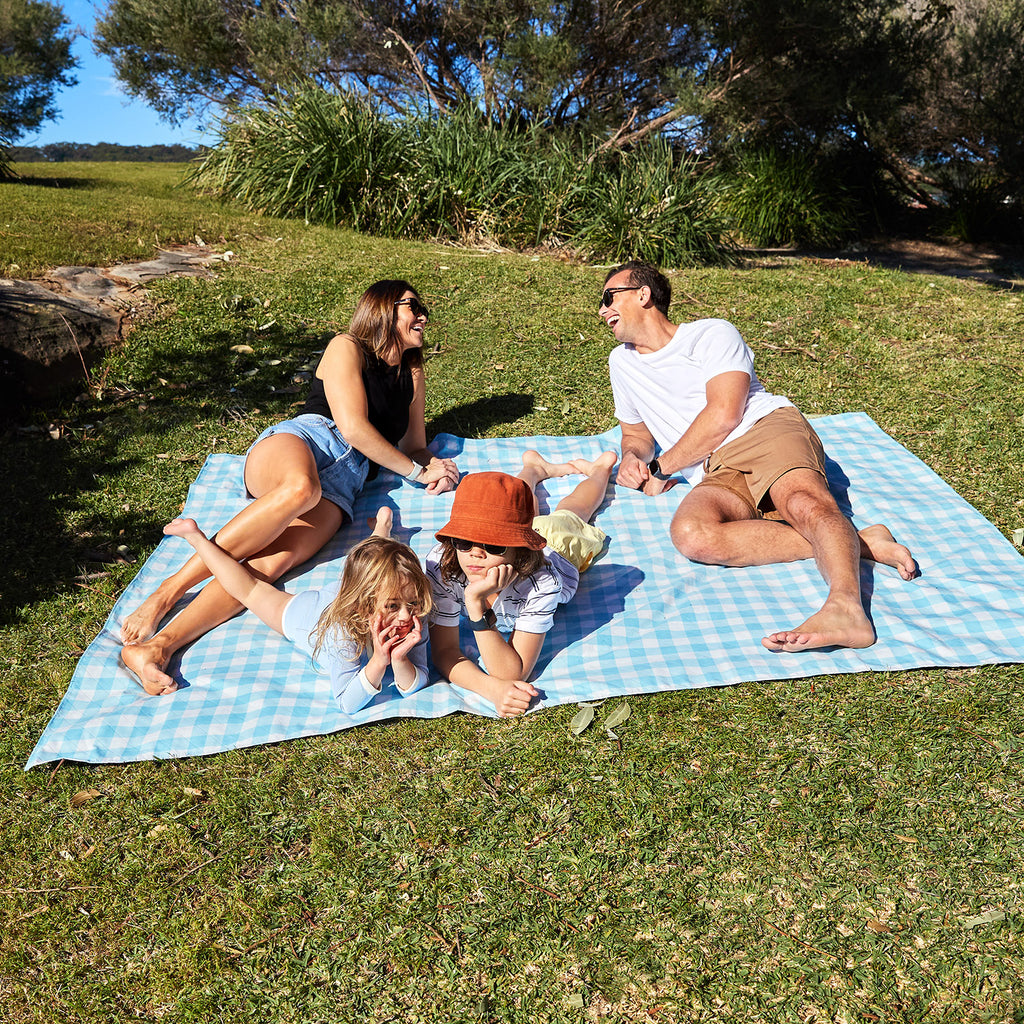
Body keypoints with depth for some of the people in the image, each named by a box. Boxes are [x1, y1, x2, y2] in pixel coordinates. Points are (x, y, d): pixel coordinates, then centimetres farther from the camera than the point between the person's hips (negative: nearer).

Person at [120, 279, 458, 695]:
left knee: (272, 561, -30)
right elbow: (353, 426, -4)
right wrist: (416, 471, 1)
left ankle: (157, 645, -44)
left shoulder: (413, 373, 28)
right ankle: (168, 590, -36)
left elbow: (415, 445, 30)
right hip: (297, 442, -3)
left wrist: (432, 464, 6)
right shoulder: (346, 348, 10)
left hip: (340, 485, 3)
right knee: (300, 489, -43)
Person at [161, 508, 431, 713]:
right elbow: (348, 703, -42)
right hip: (306, 610, -3)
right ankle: (197, 537, 34)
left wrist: (399, 659, -52)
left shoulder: (412, 628, -37)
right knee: (251, 589, 19)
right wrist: (379, 661, -56)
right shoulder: (342, 634, -48)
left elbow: (412, 688, -31)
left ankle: (381, 531, 59)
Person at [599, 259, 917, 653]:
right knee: (690, 534, -34)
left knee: (805, 502, -38)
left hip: (767, 427, -2)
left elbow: (723, 415, -4)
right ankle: (858, 542, -34)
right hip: (715, 476, 3)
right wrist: (632, 457, 13)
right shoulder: (622, 362, 29)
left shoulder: (712, 333, 11)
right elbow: (636, 431, 38)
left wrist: (660, 468, 0)